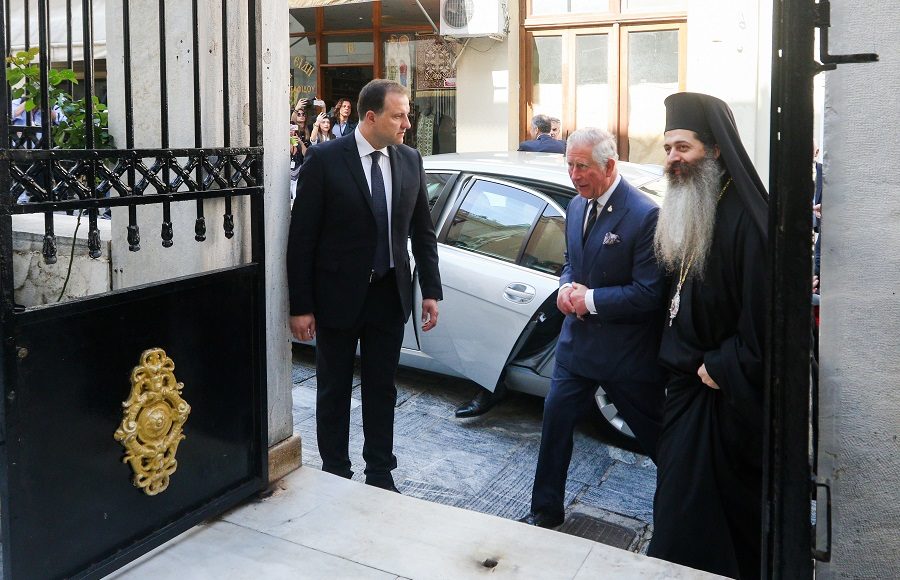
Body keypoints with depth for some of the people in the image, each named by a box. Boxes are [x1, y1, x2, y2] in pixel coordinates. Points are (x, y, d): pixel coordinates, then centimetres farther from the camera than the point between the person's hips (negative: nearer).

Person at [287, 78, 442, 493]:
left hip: (390, 294, 4)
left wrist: (431, 291, 4)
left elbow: (422, 231, 9)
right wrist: (300, 306, -12)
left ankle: (380, 474, 27)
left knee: (382, 390, 14)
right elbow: (302, 236, -11)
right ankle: (336, 475, 27)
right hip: (338, 295, -3)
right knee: (334, 392, 11)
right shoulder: (325, 160, -12)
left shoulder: (410, 161, 2)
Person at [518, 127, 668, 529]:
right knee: (556, 420, 9)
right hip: (577, 341, 7)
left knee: (655, 434, 10)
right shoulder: (576, 207, 5)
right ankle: (546, 510, 26)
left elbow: (649, 294, -21)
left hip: (627, 352, -6)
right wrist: (567, 289, -4)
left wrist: (590, 299, -19)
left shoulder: (645, 215, -19)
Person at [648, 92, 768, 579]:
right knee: (678, 497, 18)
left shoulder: (745, 217, -20)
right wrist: (675, 357, 8)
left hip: (728, 396, -8)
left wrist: (723, 369, -15)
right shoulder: (684, 213, 8)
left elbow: (763, 311, -22)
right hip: (687, 380, 8)